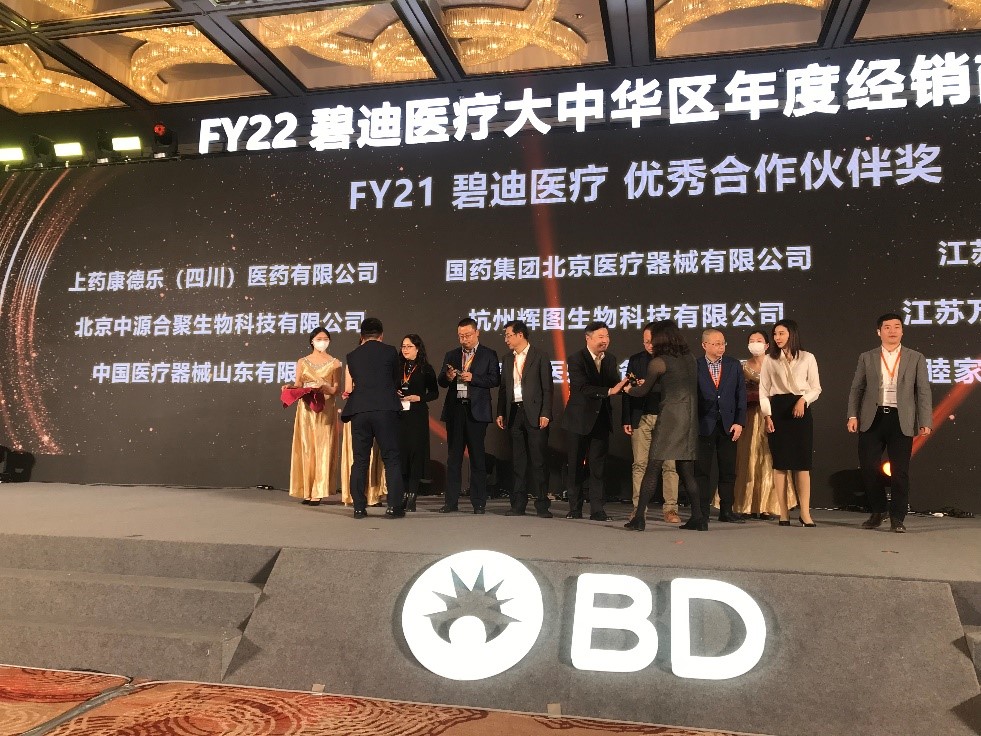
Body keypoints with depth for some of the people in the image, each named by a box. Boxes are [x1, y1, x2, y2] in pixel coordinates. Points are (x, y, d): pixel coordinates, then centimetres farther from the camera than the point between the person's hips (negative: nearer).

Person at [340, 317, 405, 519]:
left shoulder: (352, 356, 13)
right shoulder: (390, 352, 7)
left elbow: (348, 389, 17)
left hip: (359, 411, 2)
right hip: (386, 409, -2)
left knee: (360, 460, 9)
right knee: (391, 459, 4)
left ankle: (359, 507, 10)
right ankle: (394, 506, 1)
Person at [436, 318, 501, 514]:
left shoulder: (489, 355, 4)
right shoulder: (451, 355, 15)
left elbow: (495, 380, -5)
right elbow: (441, 382, 13)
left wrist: (473, 378, -16)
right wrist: (447, 377, -9)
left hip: (477, 411, -3)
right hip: (455, 409, 4)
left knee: (477, 457, 0)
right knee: (453, 457, 6)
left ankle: (478, 503, 6)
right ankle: (451, 502, 11)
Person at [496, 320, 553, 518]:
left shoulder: (540, 356, -2)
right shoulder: (507, 358, 14)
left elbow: (547, 387, -5)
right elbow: (503, 387, 15)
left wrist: (545, 413, -12)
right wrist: (500, 413, 8)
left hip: (534, 413, -5)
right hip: (514, 412, 5)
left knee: (538, 460, -2)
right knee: (519, 461, 8)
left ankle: (542, 505, 5)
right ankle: (519, 505, 13)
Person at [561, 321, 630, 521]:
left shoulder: (611, 360, 9)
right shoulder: (576, 359, -9)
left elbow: (614, 385, 2)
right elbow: (582, 387, -21)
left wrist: (624, 386, -21)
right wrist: (609, 391, -29)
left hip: (601, 418, 4)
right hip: (580, 419, -4)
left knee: (598, 466, 3)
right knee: (575, 465, 5)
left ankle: (597, 510, 7)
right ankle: (575, 509, 16)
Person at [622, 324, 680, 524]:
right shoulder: (635, 360, 11)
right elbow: (628, 391, 9)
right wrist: (626, 420, 3)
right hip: (641, 417, 2)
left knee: (670, 464, -2)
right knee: (640, 464, 1)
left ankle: (670, 509, 4)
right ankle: (638, 508, 6)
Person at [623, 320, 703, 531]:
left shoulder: (658, 362, -5)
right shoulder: (689, 358, 12)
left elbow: (643, 391, 6)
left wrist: (628, 389, 27)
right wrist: (646, 383, 34)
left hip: (670, 416, -6)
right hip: (690, 417, 6)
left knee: (652, 469, -3)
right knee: (686, 471, 12)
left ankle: (639, 517, -4)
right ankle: (698, 517, 10)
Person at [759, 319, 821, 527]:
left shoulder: (807, 358, 6)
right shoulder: (769, 360, 8)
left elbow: (816, 388, 6)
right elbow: (764, 390, 6)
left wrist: (803, 400, -13)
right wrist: (767, 415, -4)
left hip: (801, 410, -1)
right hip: (778, 410, 1)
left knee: (802, 463, -3)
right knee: (780, 463, 1)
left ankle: (805, 513, 0)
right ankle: (783, 514, 6)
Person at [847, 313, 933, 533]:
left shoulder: (916, 358, 7)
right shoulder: (867, 358, 9)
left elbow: (924, 392, 4)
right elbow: (856, 389, 8)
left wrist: (926, 422, -4)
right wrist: (853, 416, -2)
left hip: (901, 420, -1)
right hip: (872, 419, 1)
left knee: (900, 470, 1)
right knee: (868, 467, 0)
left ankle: (897, 517, 13)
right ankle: (877, 511, 19)